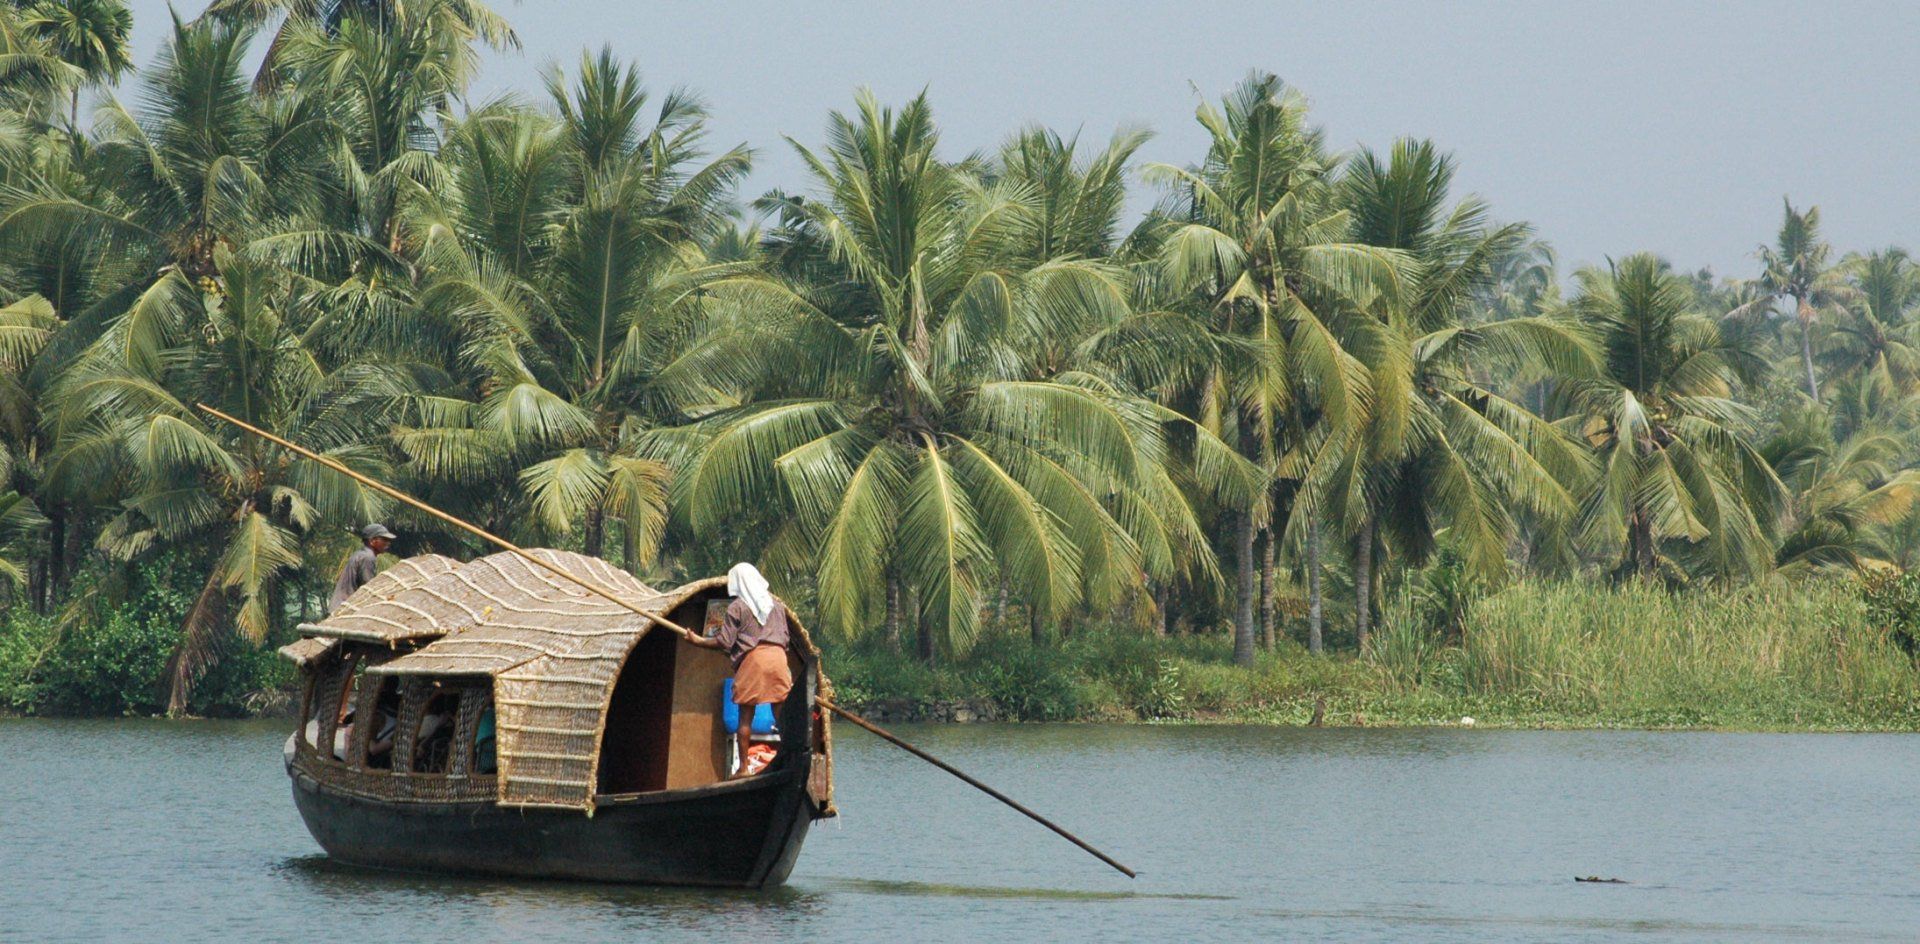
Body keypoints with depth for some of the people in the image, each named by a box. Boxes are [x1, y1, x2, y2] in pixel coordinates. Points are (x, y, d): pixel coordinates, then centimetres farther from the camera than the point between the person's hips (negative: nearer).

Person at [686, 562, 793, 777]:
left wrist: (698, 641, 8)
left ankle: (743, 767, 2)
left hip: (751, 660, -4)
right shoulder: (776, 604, 13)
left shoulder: (736, 608, -2)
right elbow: (785, 638, 15)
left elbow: (724, 642, -5)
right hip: (778, 656, 4)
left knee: (746, 717, 2)